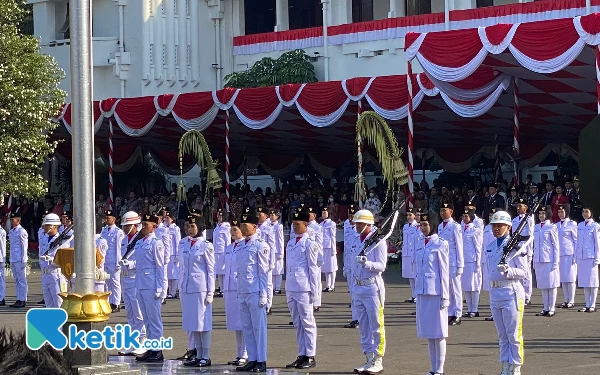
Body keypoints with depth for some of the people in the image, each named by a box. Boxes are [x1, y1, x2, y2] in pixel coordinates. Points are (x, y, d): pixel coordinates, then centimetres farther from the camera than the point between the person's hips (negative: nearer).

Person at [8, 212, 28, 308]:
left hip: (20, 260, -8)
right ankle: (19, 299, 14)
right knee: (16, 280, 10)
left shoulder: (21, 232, -10)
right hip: (13, 259, 8)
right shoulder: (11, 231, 14)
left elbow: (24, 247, -12)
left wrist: (23, 261, -14)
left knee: (21, 280, -4)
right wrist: (10, 260, 14)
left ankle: (23, 300, -3)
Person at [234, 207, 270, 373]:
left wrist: (263, 295, -13)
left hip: (256, 293, -8)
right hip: (242, 293, 8)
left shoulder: (261, 245, -7)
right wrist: (239, 293, 15)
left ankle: (261, 362, 1)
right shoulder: (242, 246, 14)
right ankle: (252, 359, 14)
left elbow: (264, 272, -10)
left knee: (259, 327, -3)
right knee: (246, 328, 8)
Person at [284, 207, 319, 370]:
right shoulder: (291, 243, 15)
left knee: (307, 322, -2)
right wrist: (287, 287, 16)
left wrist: (313, 291, -10)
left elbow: (313, 268, -8)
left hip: (304, 289, -7)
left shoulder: (309, 244, -6)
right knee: (297, 324, 10)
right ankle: (301, 355, 15)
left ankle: (310, 356, 2)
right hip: (291, 289, 7)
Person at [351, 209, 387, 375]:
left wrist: (367, 263, -32)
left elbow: (381, 266, -17)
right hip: (358, 287, 8)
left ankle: (378, 361, 1)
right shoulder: (356, 241, 12)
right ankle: (369, 360, 18)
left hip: (373, 288, -8)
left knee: (376, 327, -3)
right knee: (363, 327, 11)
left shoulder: (378, 242, -10)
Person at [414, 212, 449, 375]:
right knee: (427, 330, 9)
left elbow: (444, 271, -8)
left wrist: (445, 296, -11)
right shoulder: (418, 242, 11)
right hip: (421, 290, 6)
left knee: (438, 331, -2)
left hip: (436, 291, -6)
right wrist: (416, 290, 14)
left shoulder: (441, 244, -7)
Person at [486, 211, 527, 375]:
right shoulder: (490, 247, 13)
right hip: (495, 293, 7)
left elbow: (523, 272, -10)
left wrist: (508, 270, -26)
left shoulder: (516, 246, -8)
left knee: (514, 335, -2)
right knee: (502, 335, 12)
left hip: (511, 293, -7)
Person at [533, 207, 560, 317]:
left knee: (551, 285, -1)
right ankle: (545, 309, 13)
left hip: (549, 260, -6)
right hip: (539, 260, 6)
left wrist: (556, 262, -9)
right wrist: (534, 261, 14)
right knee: (542, 286, 8)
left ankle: (551, 309, 3)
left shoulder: (552, 227, -4)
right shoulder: (536, 227, 12)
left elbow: (556, 245, -5)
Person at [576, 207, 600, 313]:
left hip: (591, 256, -5)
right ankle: (587, 305, 11)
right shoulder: (580, 225, 12)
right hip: (581, 256, 6)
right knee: (584, 282, 6)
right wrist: (576, 255, 12)